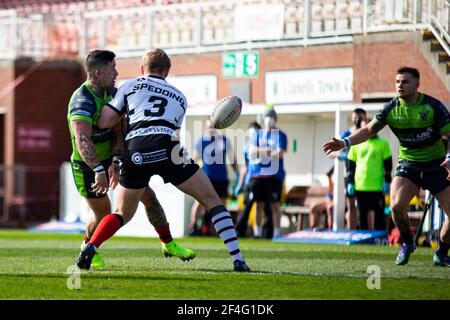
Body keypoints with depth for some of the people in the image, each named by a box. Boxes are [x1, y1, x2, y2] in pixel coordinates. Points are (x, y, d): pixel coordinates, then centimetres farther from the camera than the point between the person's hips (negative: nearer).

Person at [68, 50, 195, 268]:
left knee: (148, 196, 4)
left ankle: (168, 244, 19)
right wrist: (99, 170, -50)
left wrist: (115, 162, -23)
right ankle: (88, 248, 33)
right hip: (88, 166, -7)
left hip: (110, 158, 7)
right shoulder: (82, 101, -28)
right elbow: (82, 141, -40)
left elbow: (118, 130, -9)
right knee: (103, 215, 1)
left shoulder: (112, 93, -3)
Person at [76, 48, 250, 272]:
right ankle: (237, 259, 1)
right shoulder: (179, 97, 30)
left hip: (134, 153, 1)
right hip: (166, 151, -1)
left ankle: (89, 249, -1)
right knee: (212, 201, 12)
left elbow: (103, 122, 16)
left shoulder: (130, 86, 23)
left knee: (122, 214, 21)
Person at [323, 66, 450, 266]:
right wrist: (345, 143, -12)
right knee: (397, 206, -23)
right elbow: (369, 130, 0)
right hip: (408, 164, 1)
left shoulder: (433, 106, -12)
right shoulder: (391, 108, -6)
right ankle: (407, 244, 6)